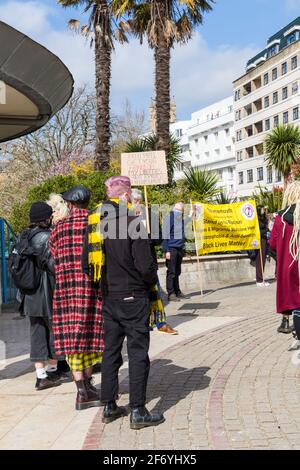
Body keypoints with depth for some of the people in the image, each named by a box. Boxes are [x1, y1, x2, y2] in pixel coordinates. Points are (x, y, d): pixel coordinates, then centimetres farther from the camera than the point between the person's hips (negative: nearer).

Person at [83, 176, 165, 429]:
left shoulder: (95, 224, 4)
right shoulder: (132, 223, -15)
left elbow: (87, 264, 9)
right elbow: (145, 265, -16)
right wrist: (153, 282, 4)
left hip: (108, 299, 6)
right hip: (133, 298, -6)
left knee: (111, 351, 15)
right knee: (138, 353, 1)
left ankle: (109, 407, 22)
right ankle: (138, 412, 5)